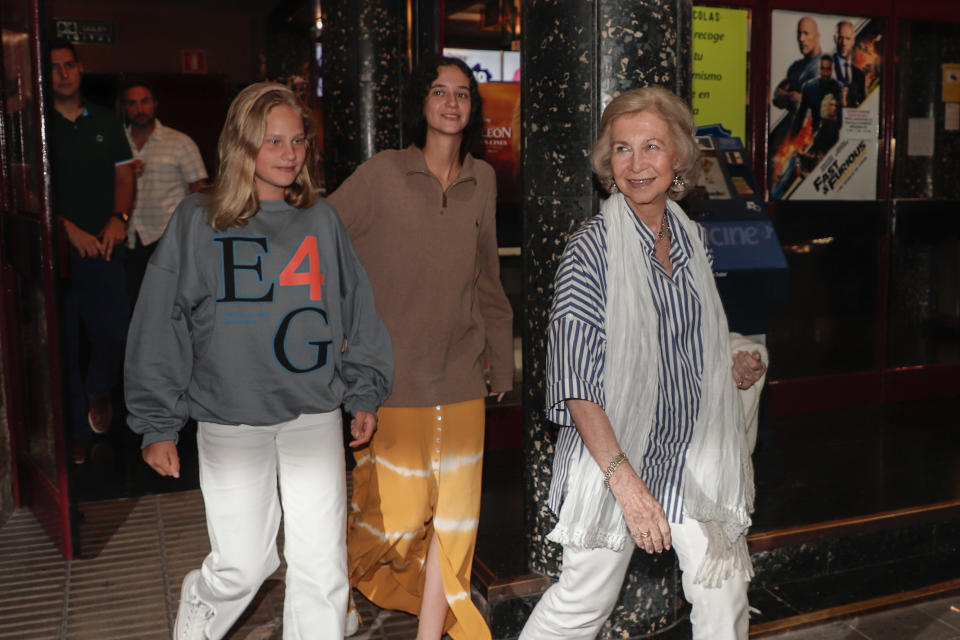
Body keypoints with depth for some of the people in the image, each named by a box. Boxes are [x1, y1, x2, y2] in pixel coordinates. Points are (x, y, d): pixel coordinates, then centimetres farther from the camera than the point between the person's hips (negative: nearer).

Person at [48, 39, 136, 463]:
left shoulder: (106, 123, 12)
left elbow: (124, 176, 14)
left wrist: (118, 218, -4)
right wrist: (69, 229, -13)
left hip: (105, 248, 2)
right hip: (58, 249, -2)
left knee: (114, 331, -3)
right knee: (65, 340, 3)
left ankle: (99, 393, 28)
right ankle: (78, 429, 17)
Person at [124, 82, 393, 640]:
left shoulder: (322, 221, 5)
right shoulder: (198, 222, -2)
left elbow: (358, 311, 13)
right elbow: (160, 326, 0)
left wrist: (365, 394, 10)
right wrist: (157, 426, 0)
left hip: (315, 416, 2)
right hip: (230, 422, -2)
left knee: (322, 566, 4)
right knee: (244, 566, 7)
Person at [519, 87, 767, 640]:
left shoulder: (693, 239, 5)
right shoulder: (591, 250, -14)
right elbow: (576, 383, -19)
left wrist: (733, 369, 2)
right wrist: (625, 479, -25)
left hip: (693, 452, 5)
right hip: (610, 452, -5)